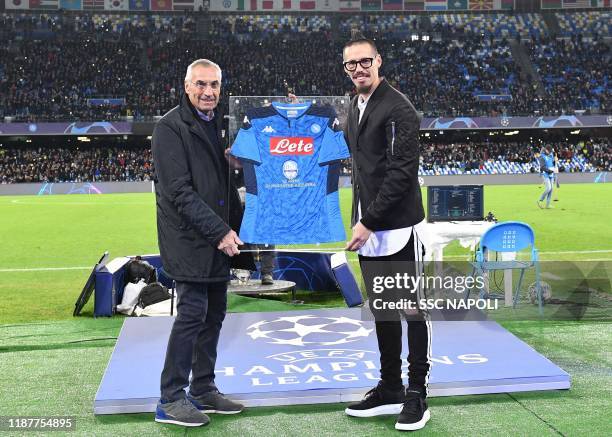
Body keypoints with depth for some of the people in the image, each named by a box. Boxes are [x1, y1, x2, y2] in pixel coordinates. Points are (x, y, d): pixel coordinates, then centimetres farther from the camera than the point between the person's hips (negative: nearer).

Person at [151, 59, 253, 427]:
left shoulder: (219, 125, 14)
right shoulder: (171, 128, -9)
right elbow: (179, 191, -16)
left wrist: (235, 228, 8)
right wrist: (218, 231, -19)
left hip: (220, 237, 8)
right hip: (189, 239, -7)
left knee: (214, 314, 10)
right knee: (193, 313, -8)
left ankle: (203, 390, 21)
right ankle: (171, 400, 3)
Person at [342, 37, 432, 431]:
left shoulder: (397, 108, -11)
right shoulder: (355, 108, 14)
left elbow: (403, 172, -18)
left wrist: (370, 221, -19)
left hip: (399, 228, -8)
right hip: (368, 228, 8)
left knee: (413, 310, 1)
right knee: (382, 311, 13)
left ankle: (417, 396, 11)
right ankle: (390, 390, 24)